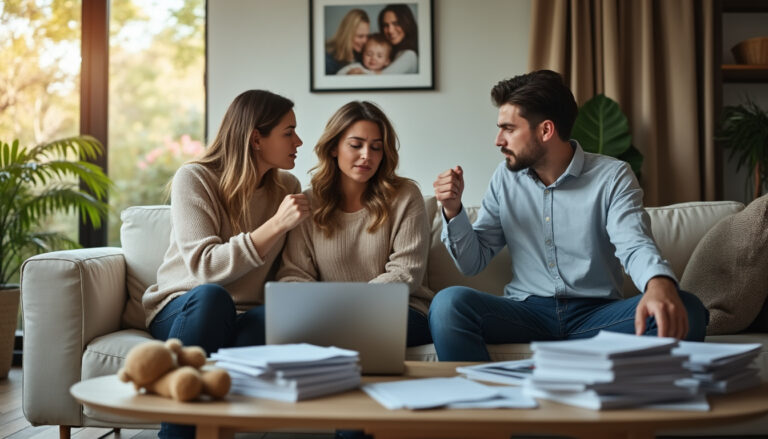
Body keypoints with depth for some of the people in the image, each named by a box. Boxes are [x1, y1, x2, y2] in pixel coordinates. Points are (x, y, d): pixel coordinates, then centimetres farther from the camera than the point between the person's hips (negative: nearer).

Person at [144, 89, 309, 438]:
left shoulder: (286, 187, 8)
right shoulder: (194, 179, -6)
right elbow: (205, 268, -18)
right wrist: (276, 225, -25)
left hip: (246, 315, 3)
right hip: (181, 308, -2)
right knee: (212, 296, -38)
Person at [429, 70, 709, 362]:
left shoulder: (612, 176, -1)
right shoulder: (506, 177, 9)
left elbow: (635, 245, -17)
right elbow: (473, 262, 12)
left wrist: (660, 283, -40)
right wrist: (453, 210, -6)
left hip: (595, 316, -1)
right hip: (527, 312, 1)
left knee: (686, 310, -28)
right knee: (449, 302, -28)